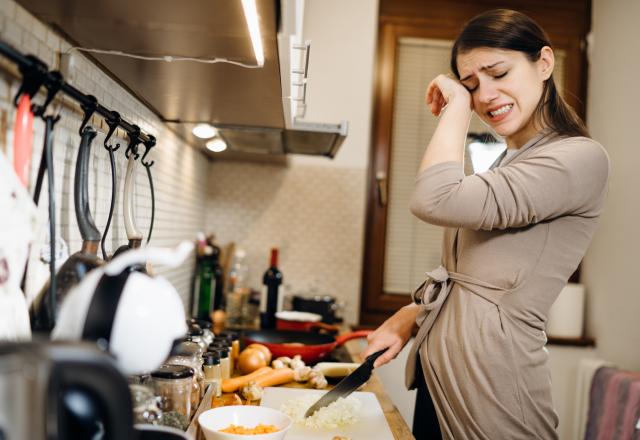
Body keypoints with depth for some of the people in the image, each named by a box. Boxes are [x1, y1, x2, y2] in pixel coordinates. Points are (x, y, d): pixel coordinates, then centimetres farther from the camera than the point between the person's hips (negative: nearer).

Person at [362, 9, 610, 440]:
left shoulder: (581, 158, -14)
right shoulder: (506, 165, 15)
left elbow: (435, 201, -26)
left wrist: (456, 107, -13)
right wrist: (411, 315, 5)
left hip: (489, 386, -8)